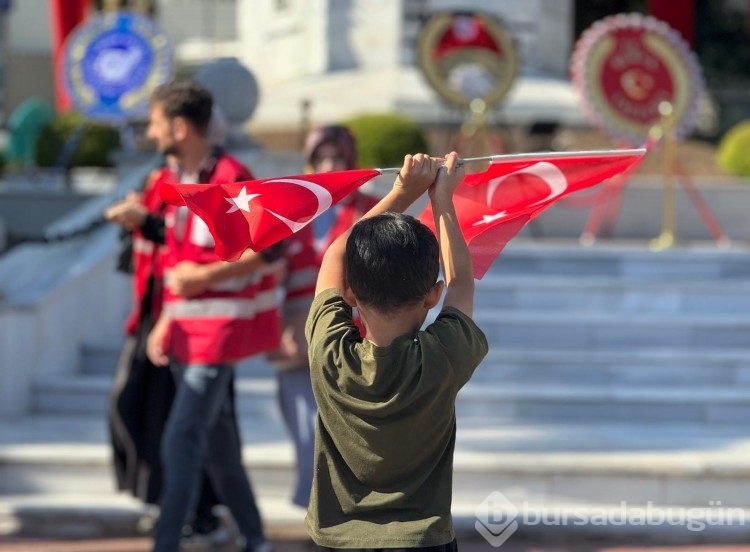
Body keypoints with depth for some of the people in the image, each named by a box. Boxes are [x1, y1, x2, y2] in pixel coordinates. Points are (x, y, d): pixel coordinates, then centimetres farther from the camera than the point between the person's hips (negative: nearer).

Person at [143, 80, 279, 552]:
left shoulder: (230, 178, -16)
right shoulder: (178, 180, 12)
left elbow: (271, 248, -19)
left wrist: (207, 275, -21)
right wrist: (166, 321, 13)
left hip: (222, 328, -9)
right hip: (189, 329, 9)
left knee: (182, 438, -13)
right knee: (216, 442, 13)